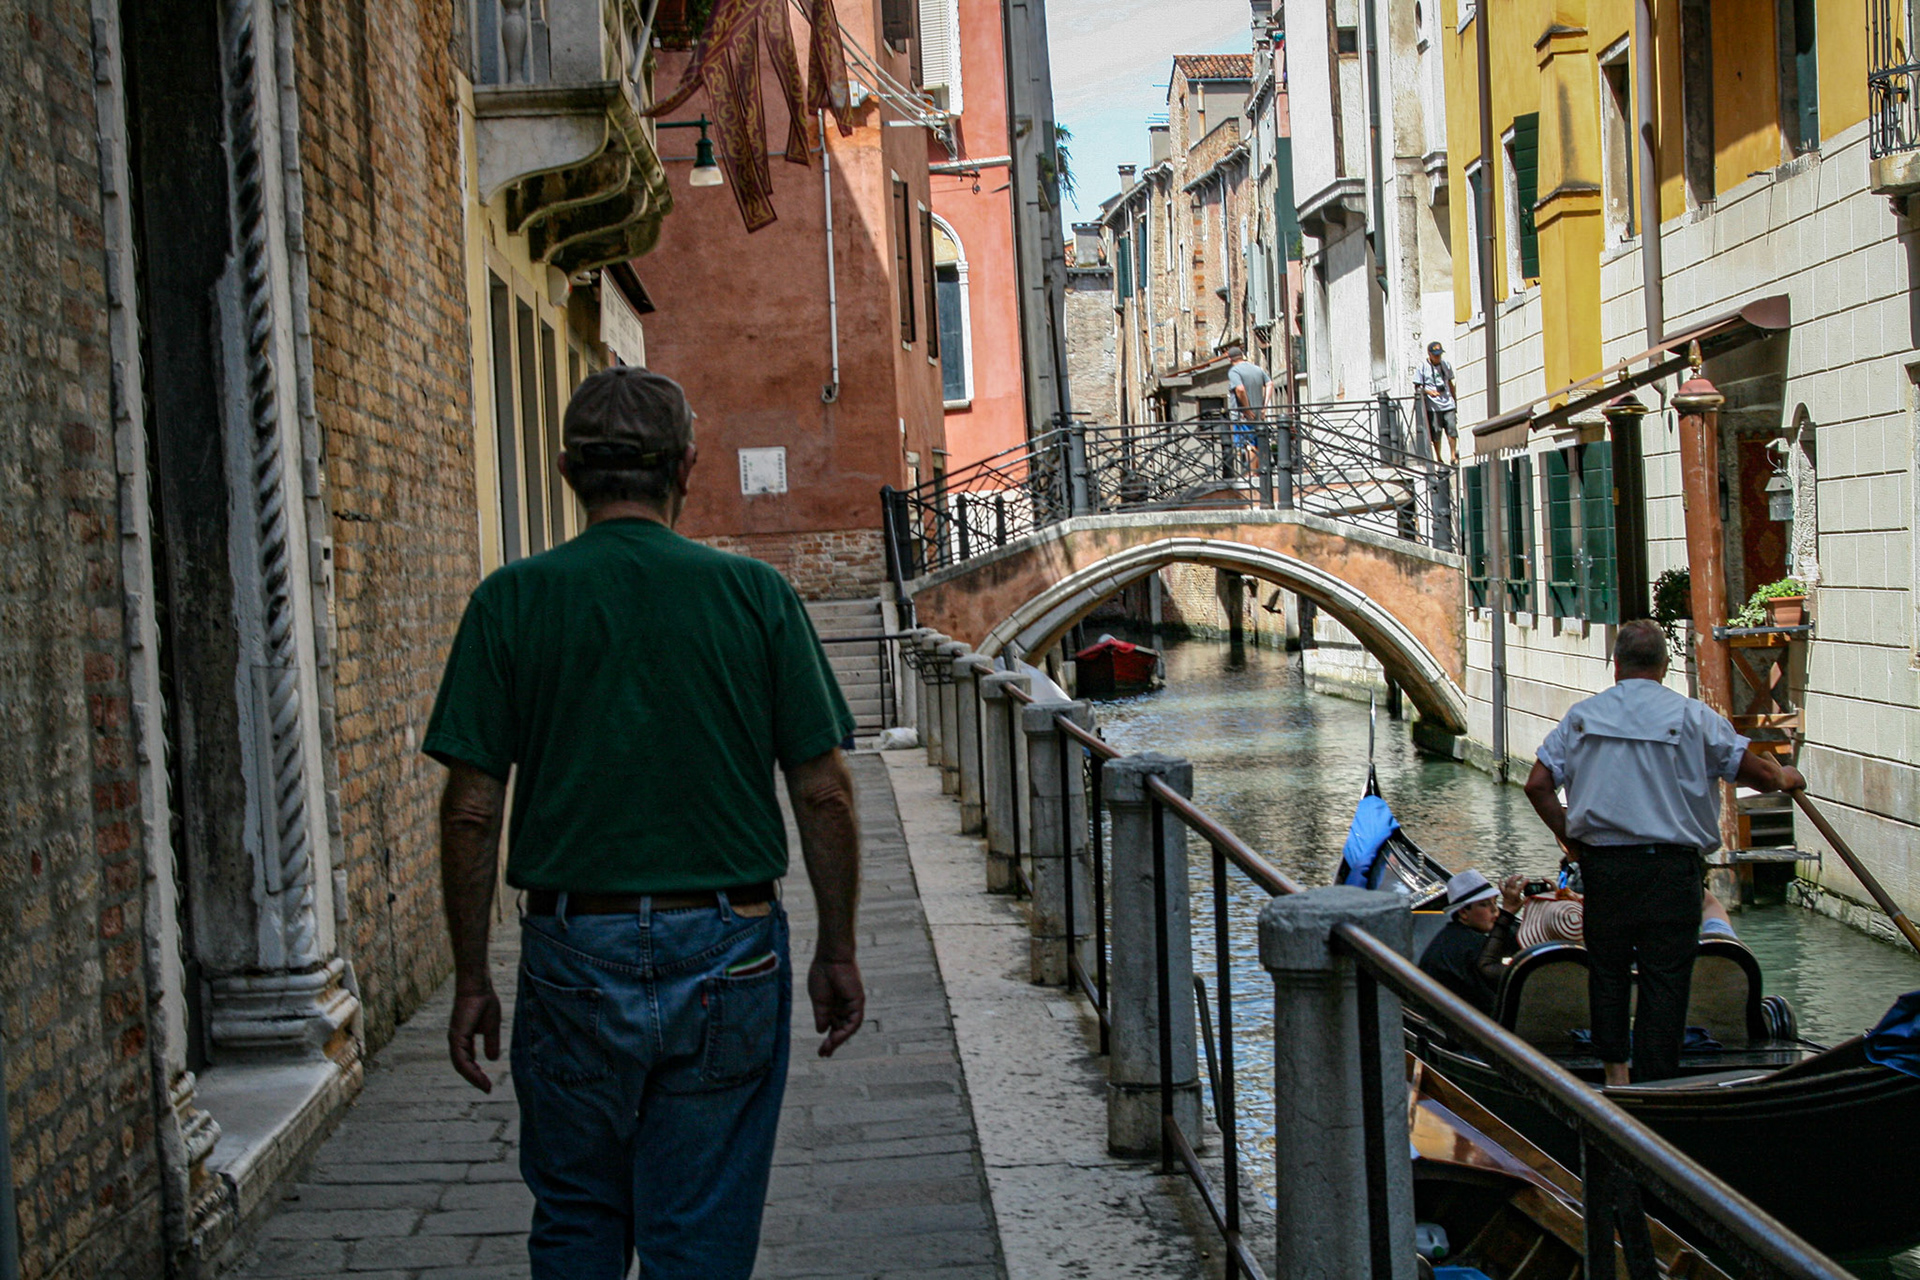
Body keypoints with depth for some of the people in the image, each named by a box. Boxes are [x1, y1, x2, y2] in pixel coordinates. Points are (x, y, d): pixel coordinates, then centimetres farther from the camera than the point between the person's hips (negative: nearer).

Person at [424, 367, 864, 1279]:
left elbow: (472, 812, -5)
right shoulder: (756, 595, -3)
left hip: (574, 957, 0)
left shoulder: (511, 602, -4)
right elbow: (823, 794, -3)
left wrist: (471, 979, 4)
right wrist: (837, 952, 8)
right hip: (726, 961, 0)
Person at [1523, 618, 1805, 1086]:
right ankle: (1654, 1086, 3)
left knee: (1607, 967, 18)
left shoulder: (1582, 716, 4)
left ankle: (1614, 1071, 20)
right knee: (1665, 977, 3)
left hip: (1601, 865, 3)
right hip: (1670, 867, -2)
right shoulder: (1692, 717, -4)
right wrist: (1785, 778, 21)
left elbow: (1538, 784, 2)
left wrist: (1568, 836, 14)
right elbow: (1755, 772, -1)